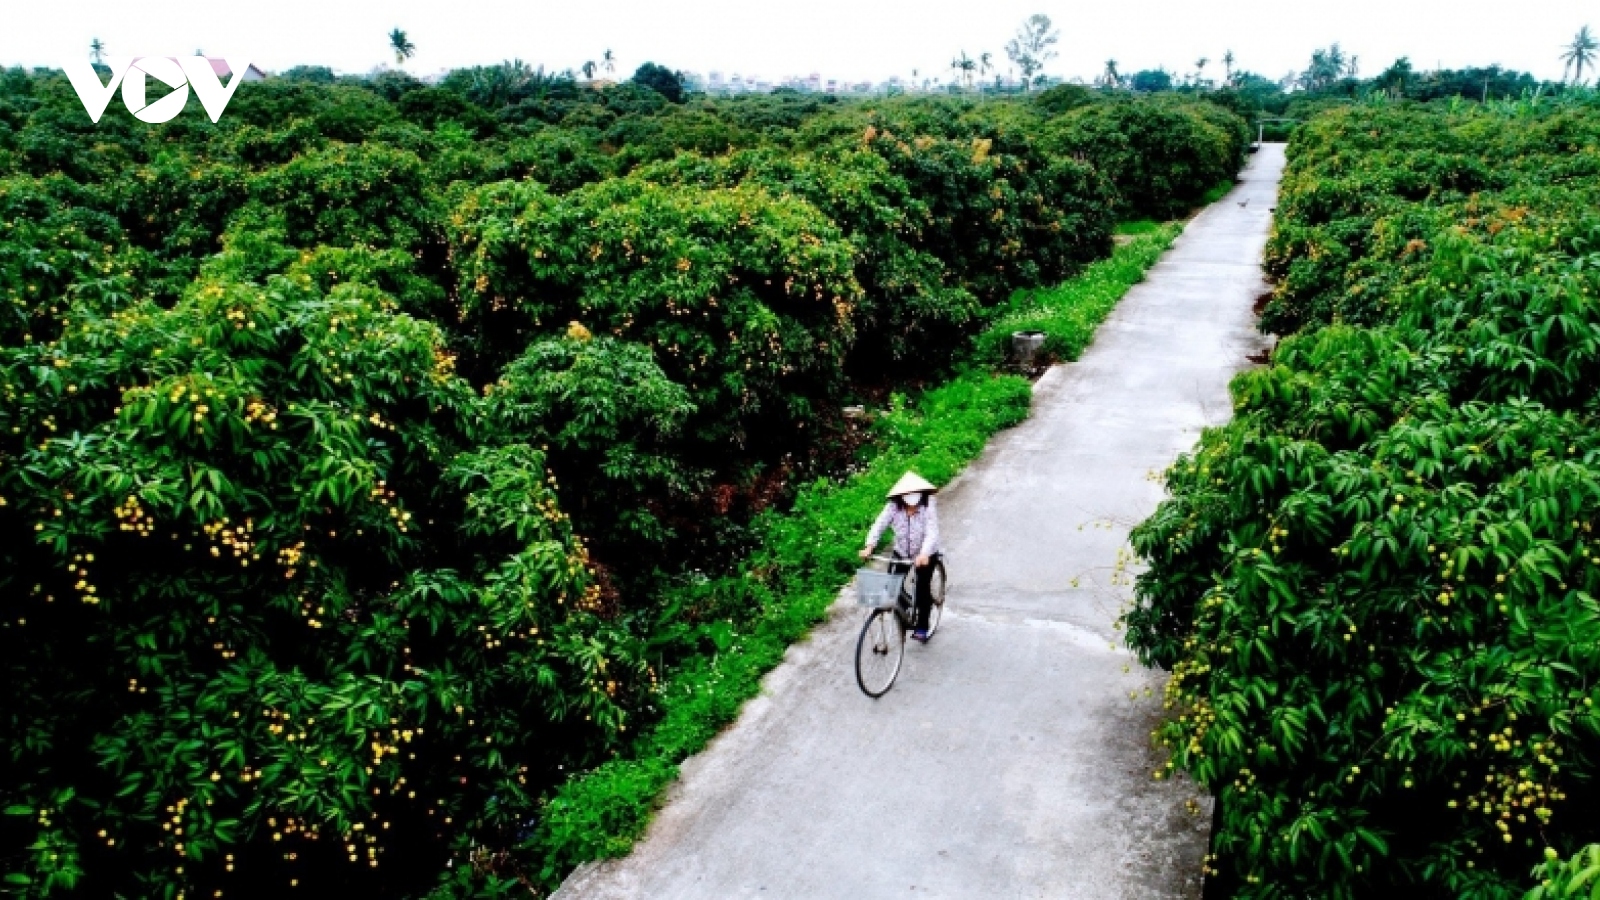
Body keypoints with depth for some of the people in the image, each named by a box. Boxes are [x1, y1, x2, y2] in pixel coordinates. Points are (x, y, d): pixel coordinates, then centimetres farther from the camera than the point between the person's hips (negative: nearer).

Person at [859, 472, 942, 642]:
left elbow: (932, 533, -35)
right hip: (901, 553, 3)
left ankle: (921, 627, 12)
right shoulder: (893, 507, -19)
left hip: (925, 554, -3)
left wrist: (924, 554, -52)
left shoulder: (928, 508, -25)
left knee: (922, 588, -8)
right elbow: (879, 525, -26)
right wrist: (869, 546, -42)